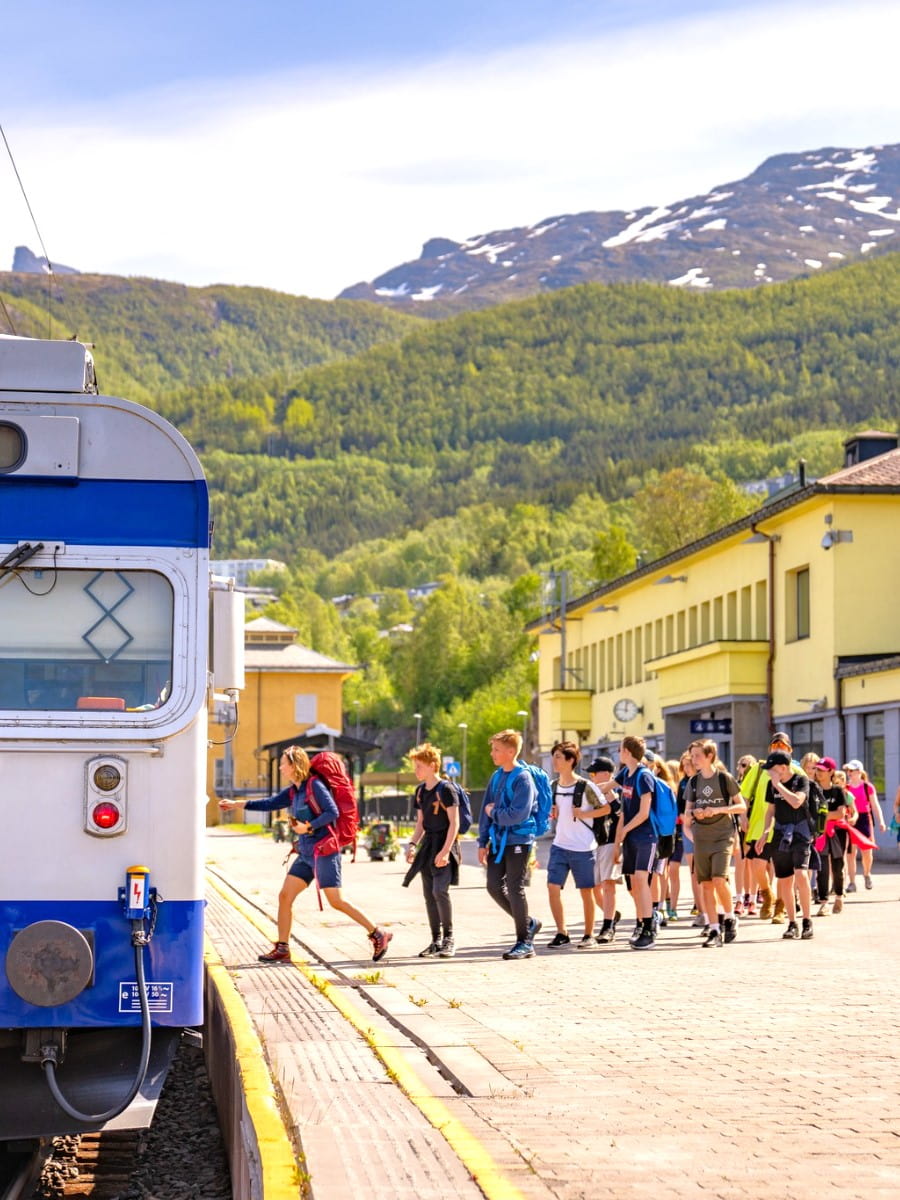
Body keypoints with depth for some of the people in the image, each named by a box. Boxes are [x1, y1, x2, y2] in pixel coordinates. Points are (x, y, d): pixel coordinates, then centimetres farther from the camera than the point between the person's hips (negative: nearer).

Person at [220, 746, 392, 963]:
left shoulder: (314, 786, -11)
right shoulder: (293, 792, 13)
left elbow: (332, 812, -16)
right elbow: (270, 804, 18)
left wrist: (308, 827, -20)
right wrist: (237, 804, 17)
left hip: (323, 850, -9)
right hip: (306, 853, 9)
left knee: (336, 901, -9)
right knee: (285, 896, 2)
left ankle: (378, 934, 1)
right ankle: (282, 949, 7)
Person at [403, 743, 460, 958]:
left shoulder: (445, 789, -12)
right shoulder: (420, 791, 12)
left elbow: (454, 823, -14)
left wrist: (445, 851, -20)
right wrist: (413, 844, 6)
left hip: (444, 845, -8)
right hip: (428, 845, 8)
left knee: (440, 891, -18)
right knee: (429, 894, 7)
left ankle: (448, 938, -6)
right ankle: (436, 940, 13)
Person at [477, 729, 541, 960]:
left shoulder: (522, 778, -14)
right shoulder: (496, 777, 10)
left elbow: (519, 815, -23)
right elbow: (486, 809, 12)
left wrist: (494, 813, -9)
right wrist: (483, 842, 8)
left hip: (518, 840, -8)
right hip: (498, 840, 8)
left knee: (514, 889, -4)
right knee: (494, 886, 6)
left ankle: (525, 943, 5)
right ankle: (528, 923, 24)